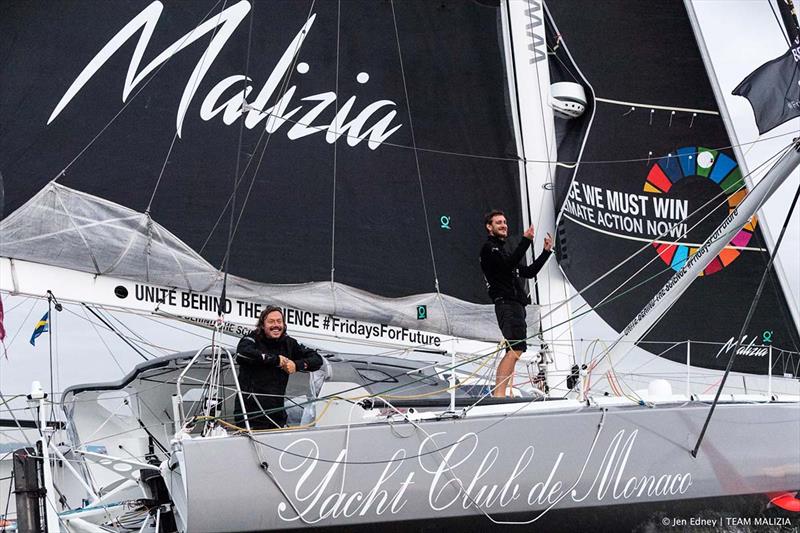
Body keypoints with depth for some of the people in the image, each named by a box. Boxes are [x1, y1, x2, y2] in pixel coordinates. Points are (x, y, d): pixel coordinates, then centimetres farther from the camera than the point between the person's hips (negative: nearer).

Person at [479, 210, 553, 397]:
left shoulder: (504, 250, 30)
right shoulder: (489, 248, -1)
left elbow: (529, 272, 29)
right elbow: (509, 264, -19)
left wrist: (546, 252, 23)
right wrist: (526, 241, -23)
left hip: (517, 305, 10)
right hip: (507, 304, -10)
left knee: (513, 351, 7)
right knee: (516, 349, -23)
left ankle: (497, 394, 6)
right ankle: (500, 394, -30)